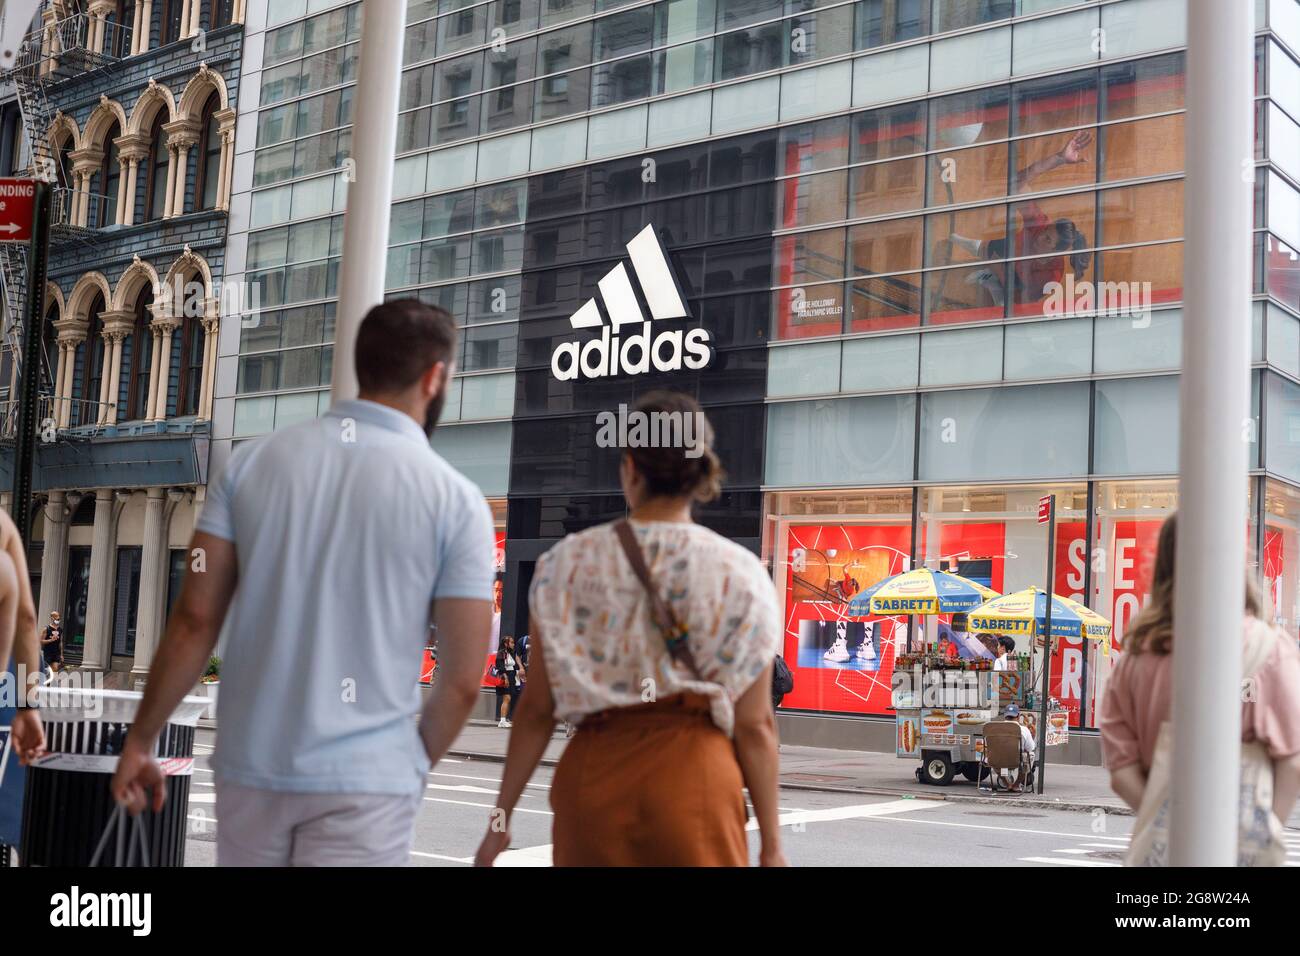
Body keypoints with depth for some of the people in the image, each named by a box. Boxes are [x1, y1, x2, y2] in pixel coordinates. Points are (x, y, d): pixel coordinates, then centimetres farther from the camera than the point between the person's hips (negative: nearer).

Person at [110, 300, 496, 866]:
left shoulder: (253, 461, 0)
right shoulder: (455, 500, -7)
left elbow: (194, 621, -1)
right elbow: (462, 680, -6)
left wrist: (140, 740, 9)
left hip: (249, 764, 4)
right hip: (365, 782, -3)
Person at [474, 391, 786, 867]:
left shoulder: (569, 562, 0)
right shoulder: (740, 573, -1)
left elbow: (537, 707, -1)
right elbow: (754, 724, -3)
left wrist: (501, 816, 7)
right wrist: (771, 843, 5)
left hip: (593, 774, 1)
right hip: (695, 780, -1)